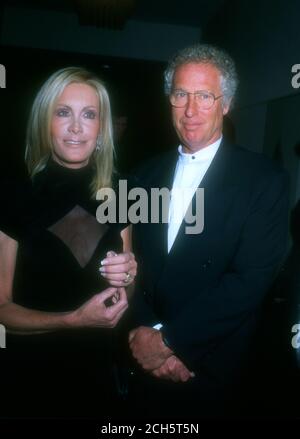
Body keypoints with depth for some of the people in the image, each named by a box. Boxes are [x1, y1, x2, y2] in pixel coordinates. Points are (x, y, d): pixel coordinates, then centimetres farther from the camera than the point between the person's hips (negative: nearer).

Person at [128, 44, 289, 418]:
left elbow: (250, 281, -20)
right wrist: (142, 332, -15)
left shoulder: (264, 180, -13)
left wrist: (166, 337, -18)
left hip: (210, 373, -3)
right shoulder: (146, 175, 1)